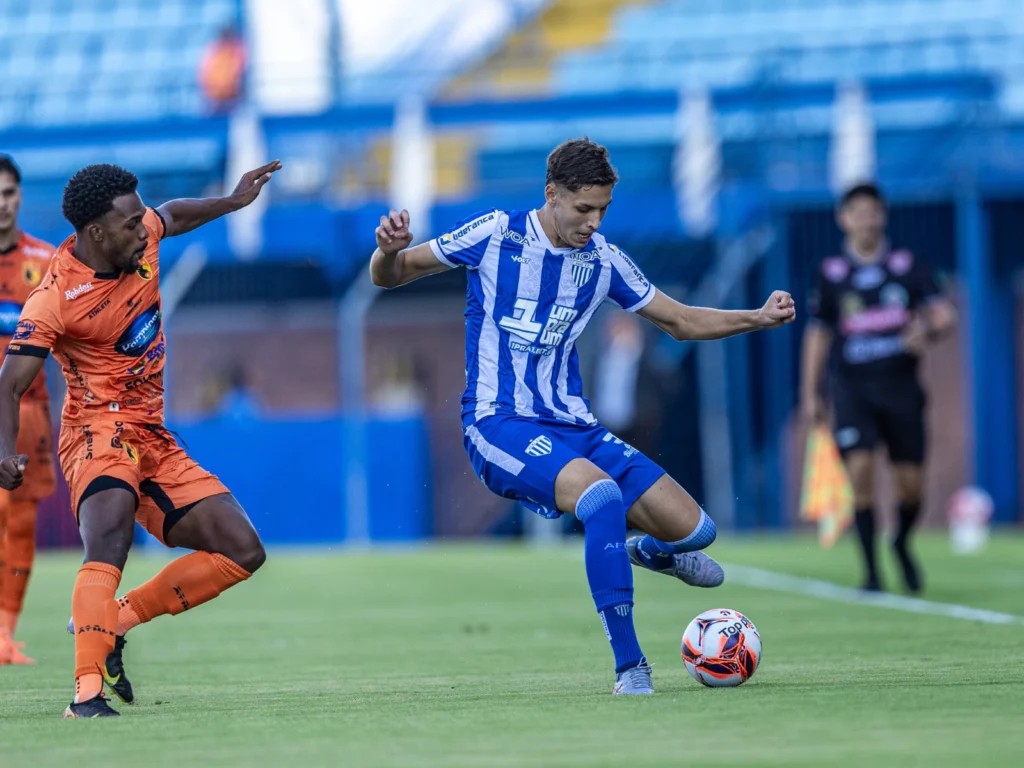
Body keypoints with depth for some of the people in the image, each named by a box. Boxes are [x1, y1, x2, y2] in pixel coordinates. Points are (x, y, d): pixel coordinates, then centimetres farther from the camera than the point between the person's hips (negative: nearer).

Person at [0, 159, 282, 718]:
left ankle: (115, 622, 3)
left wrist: (234, 201, 25)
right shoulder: (56, 298, -19)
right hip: (99, 430, -8)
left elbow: (175, 215, 27)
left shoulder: (141, 238, 1)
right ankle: (87, 692, -45)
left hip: (154, 438, 8)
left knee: (242, 552, 3)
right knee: (109, 535, -37)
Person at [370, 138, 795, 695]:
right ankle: (629, 669, -29)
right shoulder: (495, 235, -6)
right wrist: (388, 251, -22)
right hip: (499, 424, -5)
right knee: (603, 495, -35)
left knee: (694, 529, -6)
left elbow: (682, 322, 16)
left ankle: (648, 551, 34)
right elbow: (391, 276, 1)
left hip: (571, 427, 5)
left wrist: (760, 318, 1)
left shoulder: (603, 260, 6)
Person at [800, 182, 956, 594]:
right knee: (861, 470, -17)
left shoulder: (908, 266, 4)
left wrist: (928, 330, -24)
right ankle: (871, 570, -8)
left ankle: (902, 542, 33)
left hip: (901, 386, 1)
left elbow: (944, 313, -1)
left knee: (911, 484, 1)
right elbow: (818, 334, 11)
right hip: (853, 387, -1)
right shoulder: (831, 274, 5)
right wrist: (810, 393, 8)